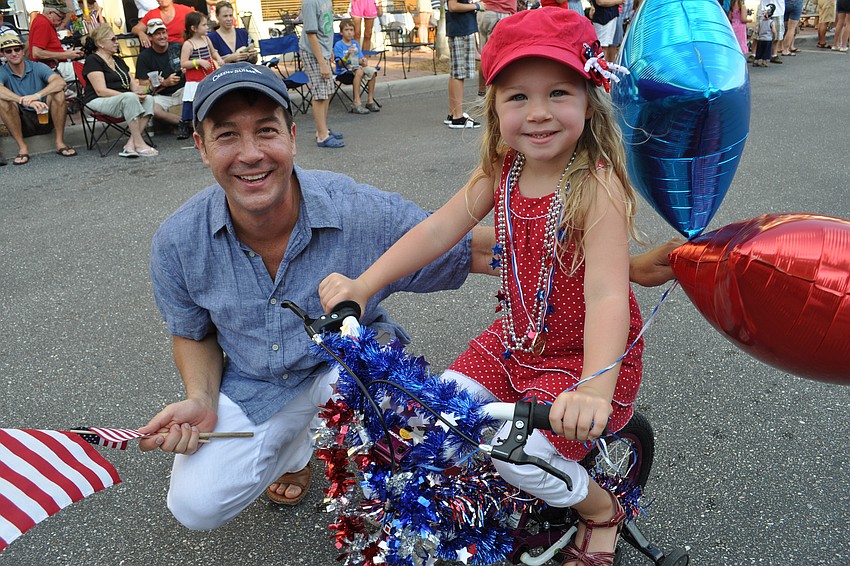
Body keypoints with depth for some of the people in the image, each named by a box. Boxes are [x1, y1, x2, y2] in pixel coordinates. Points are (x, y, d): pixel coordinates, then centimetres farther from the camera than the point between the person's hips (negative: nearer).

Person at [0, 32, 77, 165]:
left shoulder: (38, 67, -1)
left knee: (58, 93, -22)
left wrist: (37, 96, -37)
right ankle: (22, 148, -20)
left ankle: (60, 142, -18)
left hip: (45, 118, 0)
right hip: (21, 123, 0)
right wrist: (26, 101, -43)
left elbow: (60, 82, -21)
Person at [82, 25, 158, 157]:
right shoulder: (92, 60, -1)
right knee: (130, 97, -36)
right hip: (98, 102, -8)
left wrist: (145, 90, -7)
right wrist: (131, 95, -21)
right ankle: (139, 144, -35)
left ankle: (130, 144, -30)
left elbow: (134, 86, 19)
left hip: (123, 101, 8)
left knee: (148, 99, -21)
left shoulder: (119, 61, 24)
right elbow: (101, 91, -14)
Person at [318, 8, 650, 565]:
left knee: (521, 455, -20)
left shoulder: (597, 185, -24)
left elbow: (606, 294, -35)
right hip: (518, 339, 6)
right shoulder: (501, 171, -5)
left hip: (588, 355, -6)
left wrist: (595, 386, -50)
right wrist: (362, 285, -18)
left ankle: (601, 510, 15)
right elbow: (436, 231, -9)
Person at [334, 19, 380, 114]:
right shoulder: (338, 45, -5)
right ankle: (356, 102, -39)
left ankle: (370, 100, -11)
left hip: (356, 66, 6)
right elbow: (340, 63, -12)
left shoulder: (355, 43, 13)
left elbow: (360, 59, 14)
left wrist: (363, 61, -11)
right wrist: (347, 55, -29)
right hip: (344, 70, -6)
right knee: (359, 71, -36)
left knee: (372, 71, -19)